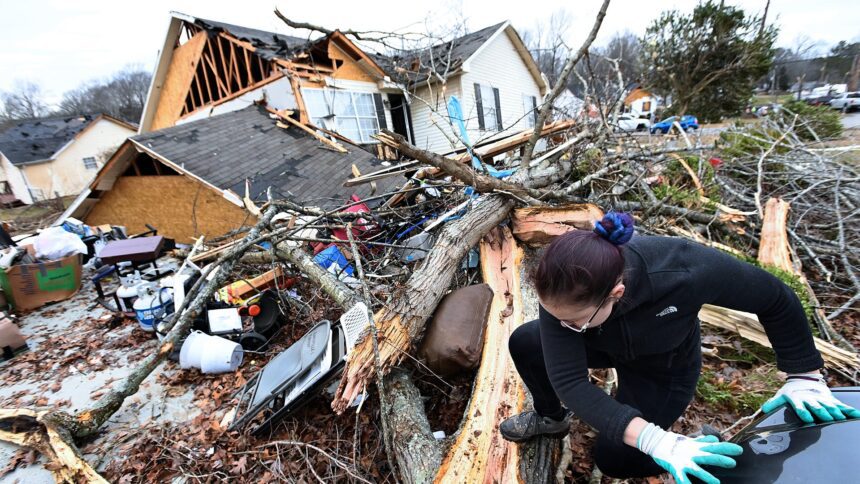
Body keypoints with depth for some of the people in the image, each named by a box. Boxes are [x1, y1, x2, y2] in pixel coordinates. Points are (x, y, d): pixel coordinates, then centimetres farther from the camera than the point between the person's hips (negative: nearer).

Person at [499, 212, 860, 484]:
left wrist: (803, 376, -16)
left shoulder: (686, 271, -44)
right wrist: (653, 439, -47)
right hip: (605, 346, 3)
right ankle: (551, 417, 19)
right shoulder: (562, 292, -38)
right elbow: (567, 380, -38)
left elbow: (777, 300, -23)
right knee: (523, 343, -10)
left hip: (663, 369, -2)